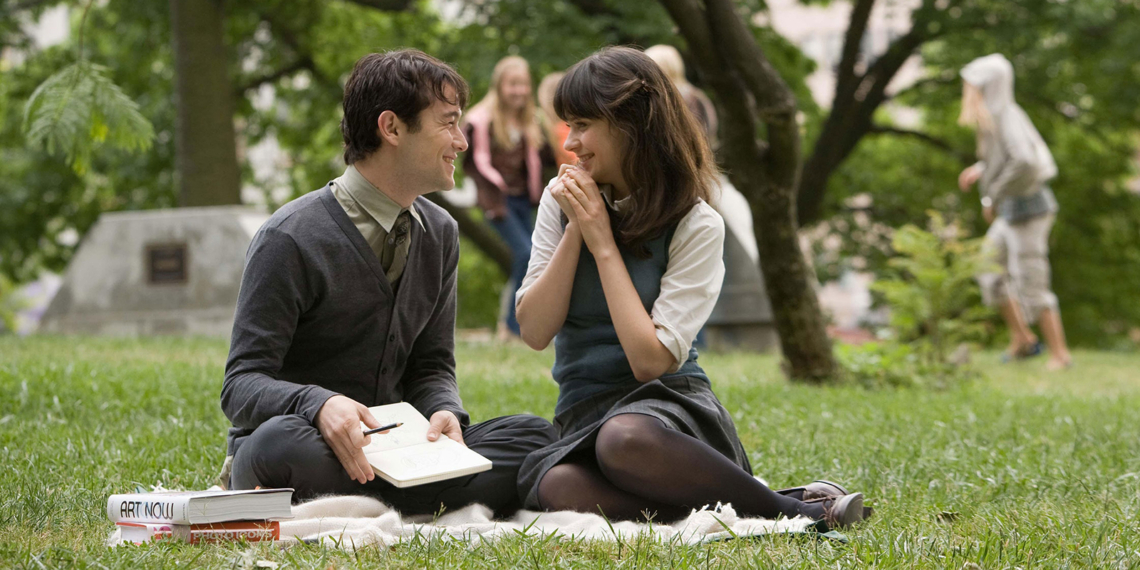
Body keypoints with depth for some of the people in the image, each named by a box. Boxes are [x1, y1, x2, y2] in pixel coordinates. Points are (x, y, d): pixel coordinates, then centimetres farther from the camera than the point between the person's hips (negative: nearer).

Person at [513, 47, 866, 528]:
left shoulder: (696, 226, -4)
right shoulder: (561, 201, 9)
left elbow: (651, 360, -14)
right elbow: (534, 332, 2)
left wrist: (603, 244, -11)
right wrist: (575, 231, -6)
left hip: (671, 402, -3)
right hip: (583, 416, 4)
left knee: (626, 438, -43)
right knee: (556, 488, -36)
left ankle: (798, 510, -25)